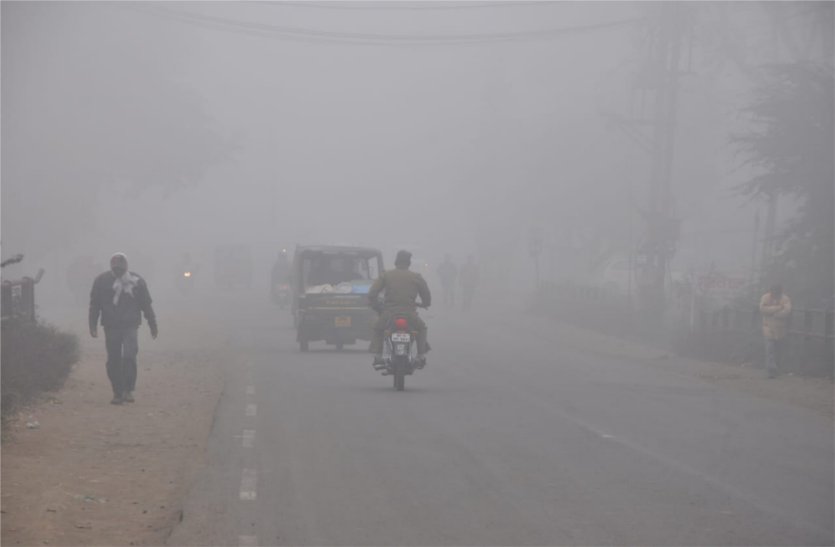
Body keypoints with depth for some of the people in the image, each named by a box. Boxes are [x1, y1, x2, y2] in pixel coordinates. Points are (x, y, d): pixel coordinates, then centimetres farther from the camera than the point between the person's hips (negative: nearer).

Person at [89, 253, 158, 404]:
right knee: (113, 361, 3)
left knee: (129, 356, -16)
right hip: (111, 328, 1)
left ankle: (128, 390, -9)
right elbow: (94, 305, 7)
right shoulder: (102, 281, 4)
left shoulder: (136, 282, 3)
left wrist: (153, 326, 12)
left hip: (130, 326, -1)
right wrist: (93, 326, 0)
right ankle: (117, 393, 11)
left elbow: (146, 305, 10)